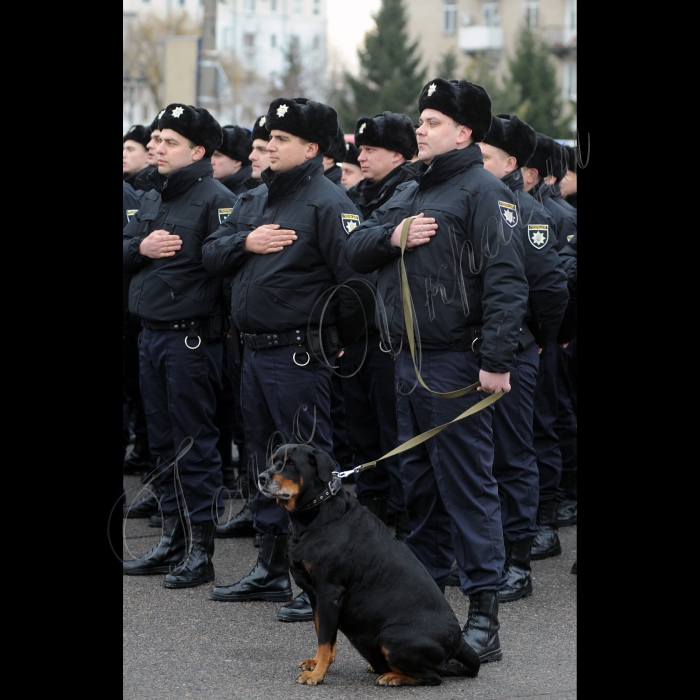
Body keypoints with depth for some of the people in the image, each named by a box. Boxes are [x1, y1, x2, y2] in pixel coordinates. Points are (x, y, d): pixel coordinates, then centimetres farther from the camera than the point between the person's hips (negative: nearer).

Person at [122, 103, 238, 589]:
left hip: (192, 338, -8)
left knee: (194, 443, -3)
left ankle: (200, 551, 3)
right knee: (164, 441, 13)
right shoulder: (153, 199, 15)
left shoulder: (216, 200, -12)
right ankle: (175, 539, 22)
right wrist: (141, 248, -5)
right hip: (151, 333, 8)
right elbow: (124, 252, 16)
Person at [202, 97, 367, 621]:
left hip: (298, 356, -9)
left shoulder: (327, 203, -12)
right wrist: (244, 243, -7)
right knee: (267, 460, 16)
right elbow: (210, 255, 12)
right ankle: (272, 570, 26)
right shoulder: (255, 201, 15)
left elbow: (355, 279, -18)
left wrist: (340, 341, -8)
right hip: (254, 353, 9)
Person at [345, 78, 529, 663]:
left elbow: (506, 280, -17)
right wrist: (392, 236, -6)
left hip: (456, 363, -9)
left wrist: (496, 360, -23)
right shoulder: (409, 193, 18)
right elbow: (353, 251, 15)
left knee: (467, 484, -8)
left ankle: (484, 615, -7)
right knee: (418, 481, 15)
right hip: (409, 361, 9)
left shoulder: (484, 191, -9)